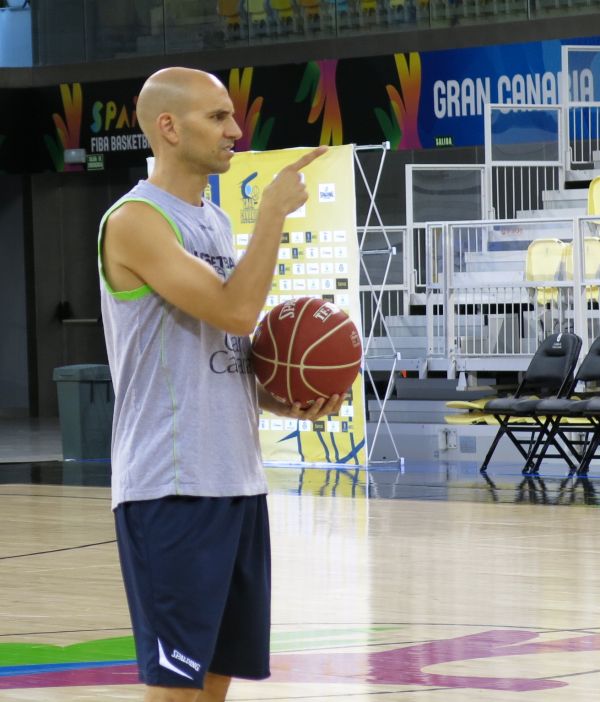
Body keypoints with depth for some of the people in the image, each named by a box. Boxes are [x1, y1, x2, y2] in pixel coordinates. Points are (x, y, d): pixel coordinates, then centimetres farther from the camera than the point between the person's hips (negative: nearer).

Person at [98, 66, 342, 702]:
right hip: (172, 487, -9)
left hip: (235, 481, 9)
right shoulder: (136, 220, -12)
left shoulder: (214, 221, 16)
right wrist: (275, 209, -16)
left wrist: (284, 404, 5)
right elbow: (236, 311, -22)